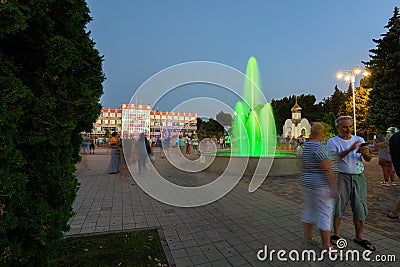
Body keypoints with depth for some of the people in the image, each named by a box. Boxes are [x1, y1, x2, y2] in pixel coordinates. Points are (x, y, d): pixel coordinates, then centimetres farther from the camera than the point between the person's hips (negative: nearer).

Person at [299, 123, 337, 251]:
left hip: (307, 181, 9)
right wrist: (333, 186, -18)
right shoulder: (320, 147, -18)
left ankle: (307, 236, 30)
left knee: (309, 208, 18)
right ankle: (326, 245, 8)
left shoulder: (305, 147, 9)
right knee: (325, 213, 0)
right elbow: (327, 168, -22)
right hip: (320, 183, -9)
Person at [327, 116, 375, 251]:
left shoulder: (359, 140, 10)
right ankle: (336, 234, 18)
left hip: (359, 177, 4)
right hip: (341, 177, -4)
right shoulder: (332, 141, -2)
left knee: (360, 207, 9)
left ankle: (359, 236, 24)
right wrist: (350, 149, -29)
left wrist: (365, 153, -21)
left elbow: (368, 159, 2)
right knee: (338, 206, 3)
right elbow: (335, 158, -17)